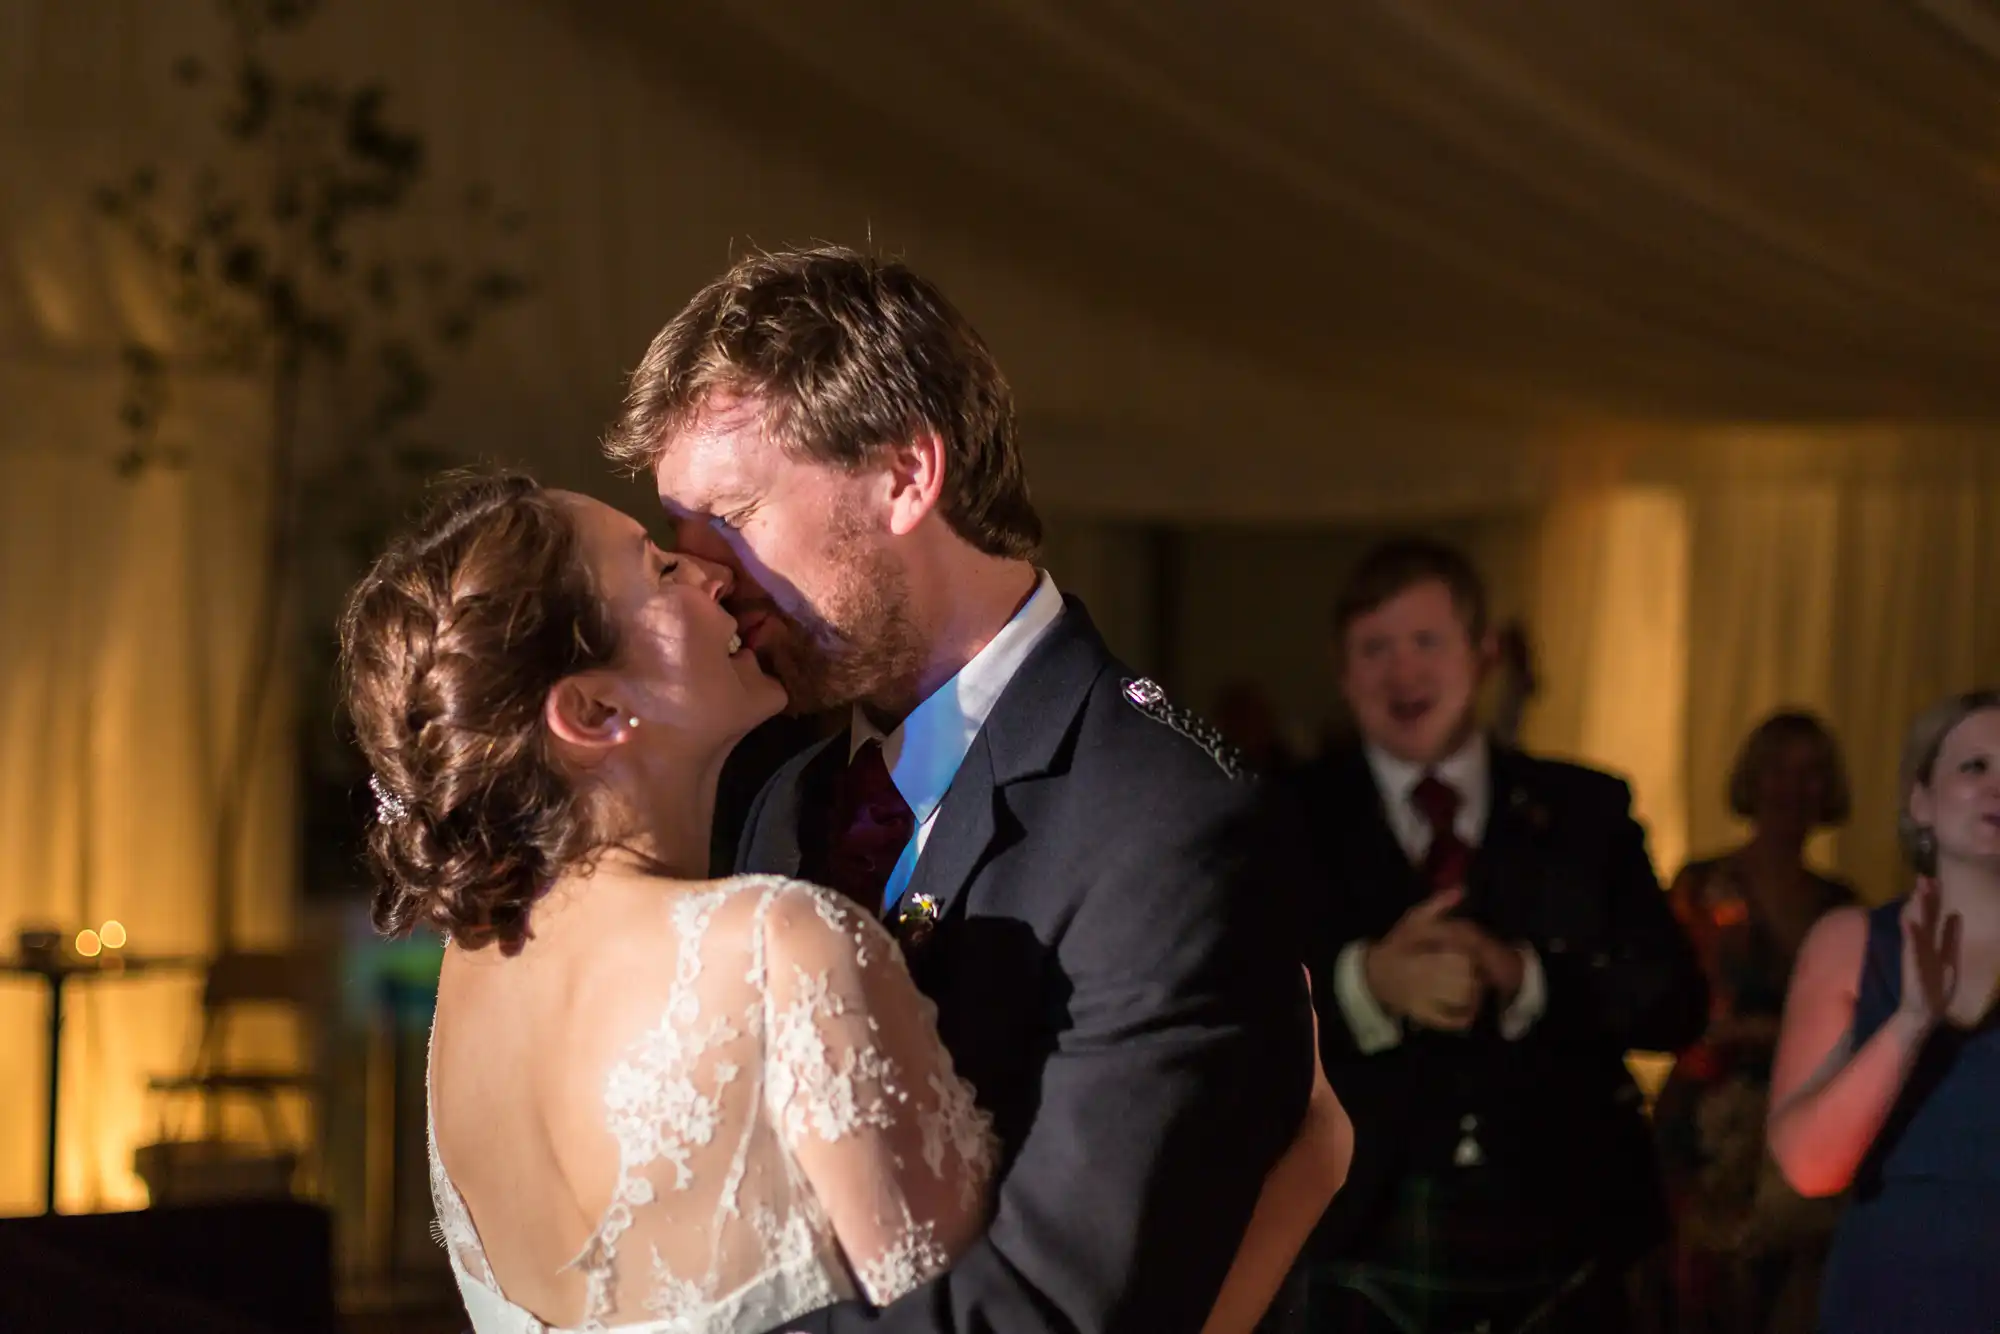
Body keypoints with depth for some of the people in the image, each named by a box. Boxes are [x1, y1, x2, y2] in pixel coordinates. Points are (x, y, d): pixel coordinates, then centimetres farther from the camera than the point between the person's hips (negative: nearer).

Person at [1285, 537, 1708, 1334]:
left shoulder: (1584, 813, 9)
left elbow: (1675, 1003, 0)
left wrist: (1523, 976, -18)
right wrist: (1363, 982, -25)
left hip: (1556, 1248, 2)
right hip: (1359, 1249, -1)